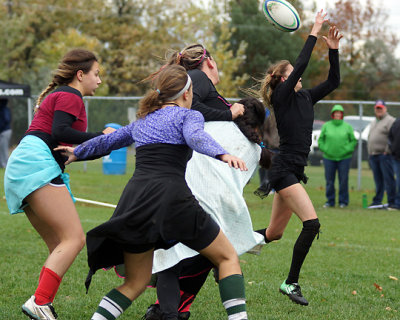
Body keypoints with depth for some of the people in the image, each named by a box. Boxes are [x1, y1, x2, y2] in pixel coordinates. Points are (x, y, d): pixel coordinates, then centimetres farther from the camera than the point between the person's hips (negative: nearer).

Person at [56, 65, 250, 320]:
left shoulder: (143, 120, 26)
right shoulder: (188, 115, 9)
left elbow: (107, 141, 39)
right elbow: (196, 137, -14)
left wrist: (78, 152, 57)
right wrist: (223, 155, -31)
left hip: (134, 197, 6)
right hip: (171, 196, -5)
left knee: (135, 283, 15)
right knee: (228, 257, 8)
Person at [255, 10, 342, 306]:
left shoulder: (305, 97, 15)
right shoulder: (283, 95, -6)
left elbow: (334, 81, 16)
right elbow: (301, 64, -17)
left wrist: (333, 48, 7)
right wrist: (315, 32, -11)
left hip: (294, 171, 9)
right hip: (284, 170, -9)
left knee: (274, 233, 13)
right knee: (311, 224, -18)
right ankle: (291, 283, -13)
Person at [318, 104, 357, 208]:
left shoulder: (347, 127, 4)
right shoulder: (326, 126, 5)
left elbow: (353, 141, 7)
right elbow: (320, 139, 10)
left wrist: (347, 150, -7)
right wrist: (324, 149, -5)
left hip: (344, 158, -1)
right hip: (329, 157, 1)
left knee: (343, 180, 0)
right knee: (329, 180, 3)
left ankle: (343, 201, 9)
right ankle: (330, 201, 13)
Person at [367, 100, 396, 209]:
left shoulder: (390, 121, -4)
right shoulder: (373, 122, 23)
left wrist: (387, 150, -16)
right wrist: (369, 154, 18)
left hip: (385, 155, -8)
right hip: (373, 155, 8)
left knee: (388, 179, -8)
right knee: (378, 180, 10)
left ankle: (392, 202, -7)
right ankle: (377, 201, 13)